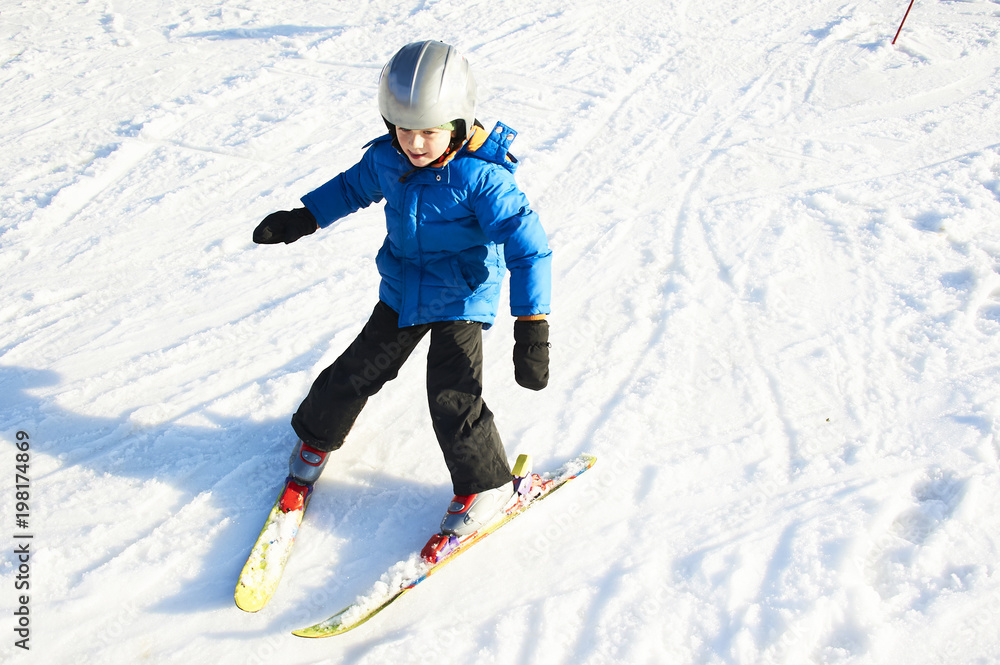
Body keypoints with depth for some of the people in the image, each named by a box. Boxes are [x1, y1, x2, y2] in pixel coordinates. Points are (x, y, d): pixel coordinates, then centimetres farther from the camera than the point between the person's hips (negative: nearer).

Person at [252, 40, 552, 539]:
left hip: (462, 298, -5)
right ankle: (316, 437, 42)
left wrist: (532, 328, -32)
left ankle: (488, 487, 15)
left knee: (452, 399, -9)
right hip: (402, 293, 6)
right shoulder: (385, 159, -9)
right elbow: (352, 188, 14)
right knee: (357, 371, 14)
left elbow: (526, 244, -28)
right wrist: (301, 220, 11)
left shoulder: (481, 176, -27)